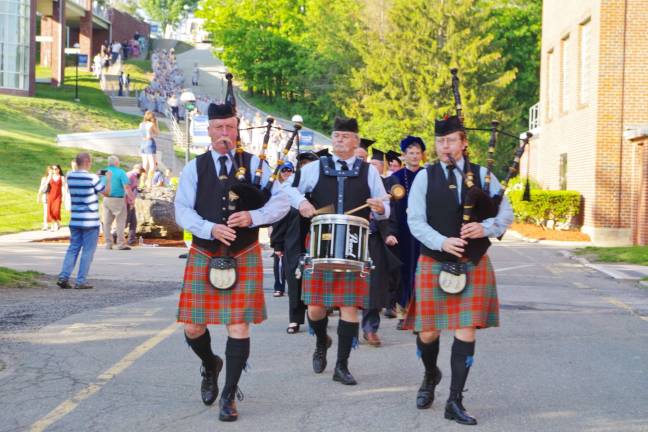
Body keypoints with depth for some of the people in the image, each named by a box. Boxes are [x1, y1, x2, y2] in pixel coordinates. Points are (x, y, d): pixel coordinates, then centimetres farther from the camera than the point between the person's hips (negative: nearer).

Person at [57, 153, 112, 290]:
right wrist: (108, 178, 13)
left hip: (75, 221, 5)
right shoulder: (92, 178, -14)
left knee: (73, 249, 13)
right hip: (90, 222, -5)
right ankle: (80, 281, 0)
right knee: (88, 251, 2)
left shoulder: (70, 176, 4)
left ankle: (63, 276, 1)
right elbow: (106, 192, -2)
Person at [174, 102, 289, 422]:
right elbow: (182, 210, -3)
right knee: (193, 327, 2)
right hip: (203, 256, 1)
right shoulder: (194, 168, 5)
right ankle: (210, 365, 36)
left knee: (239, 327, -5)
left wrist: (252, 217, -20)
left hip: (244, 258, -1)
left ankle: (229, 396, 10)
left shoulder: (255, 164, 3)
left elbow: (281, 203, -3)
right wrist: (211, 229, -20)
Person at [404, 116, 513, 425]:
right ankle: (430, 376, 37)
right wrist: (442, 242, -21)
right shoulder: (424, 177, 2)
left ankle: (455, 402, 5)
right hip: (434, 264, 0)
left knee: (466, 333, -4)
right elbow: (415, 221, -5)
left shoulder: (483, 175, 5)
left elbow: (506, 214, 6)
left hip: (473, 265, 1)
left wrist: (485, 227, -15)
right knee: (428, 332, 5)